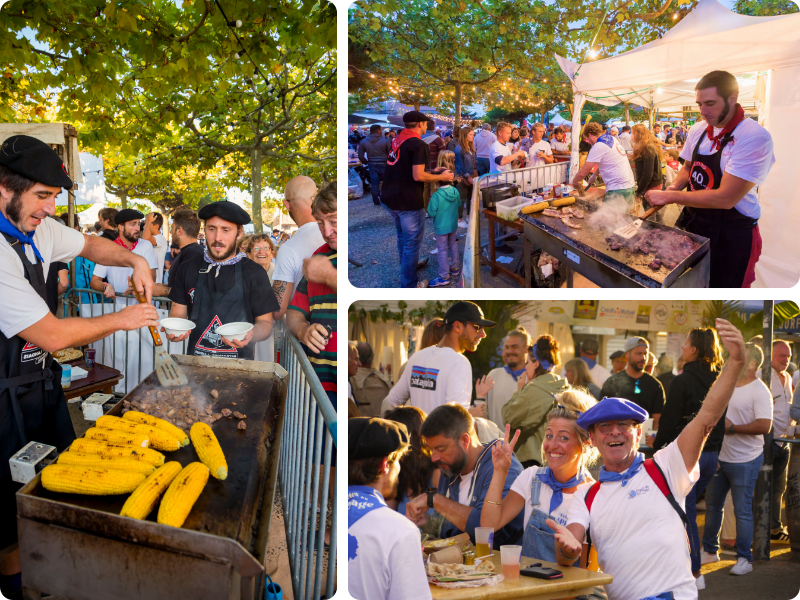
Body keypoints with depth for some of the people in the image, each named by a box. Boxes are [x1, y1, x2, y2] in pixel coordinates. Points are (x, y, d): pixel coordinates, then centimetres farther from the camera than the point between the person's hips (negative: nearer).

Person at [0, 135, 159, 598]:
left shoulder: (37, 228, -1)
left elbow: (88, 244, 21)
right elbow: (53, 335, -26)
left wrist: (134, 260, 3)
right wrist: (121, 320, -14)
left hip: (42, 377, 9)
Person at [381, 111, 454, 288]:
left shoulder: (397, 140, 9)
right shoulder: (418, 145, -17)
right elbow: (418, 176, -23)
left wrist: (431, 172, 21)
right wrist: (442, 177, -8)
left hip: (390, 198, 8)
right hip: (408, 202, -8)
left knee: (402, 236, 27)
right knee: (412, 242, 3)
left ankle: (406, 265, 46)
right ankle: (409, 285, 10)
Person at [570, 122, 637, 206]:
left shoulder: (598, 147, -12)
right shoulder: (613, 139, 14)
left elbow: (582, 173, -9)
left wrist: (574, 181, 8)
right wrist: (594, 175, 32)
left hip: (618, 191, -9)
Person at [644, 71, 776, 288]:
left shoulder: (755, 137, -24)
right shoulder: (698, 130, -1)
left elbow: (726, 198, -27)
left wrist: (670, 197, -22)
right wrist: (674, 187, -5)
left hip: (731, 235, -6)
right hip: (692, 221, 6)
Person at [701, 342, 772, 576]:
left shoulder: (759, 391, -14)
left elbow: (764, 426, -25)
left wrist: (731, 428, -20)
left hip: (744, 460, -7)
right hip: (720, 457, 7)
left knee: (742, 510, 1)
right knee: (712, 505, 15)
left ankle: (744, 558, 14)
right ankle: (709, 550, 28)